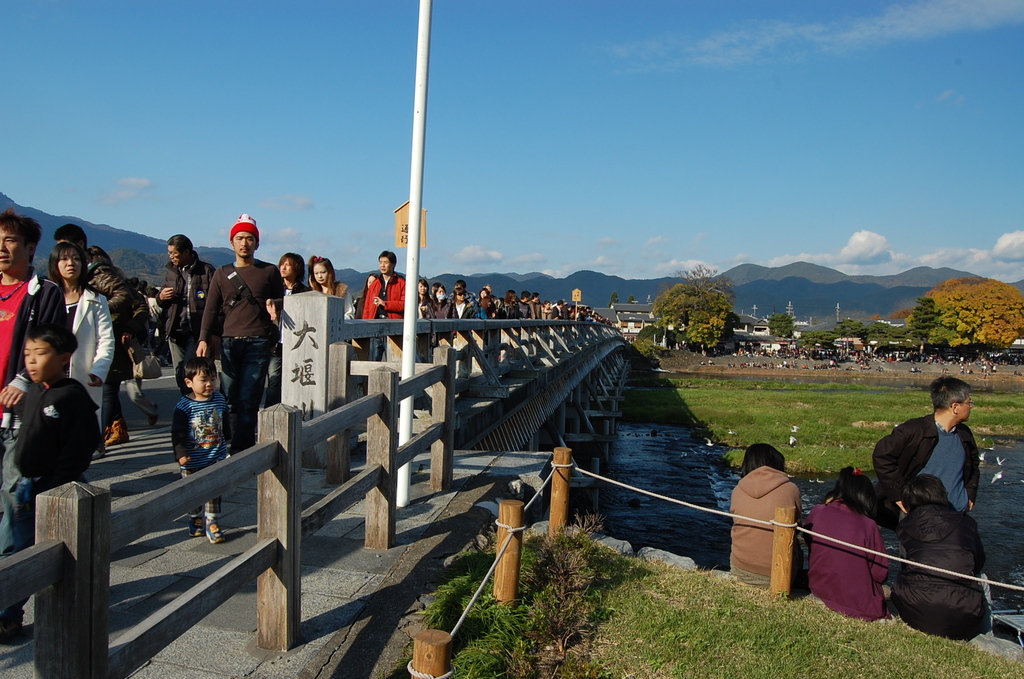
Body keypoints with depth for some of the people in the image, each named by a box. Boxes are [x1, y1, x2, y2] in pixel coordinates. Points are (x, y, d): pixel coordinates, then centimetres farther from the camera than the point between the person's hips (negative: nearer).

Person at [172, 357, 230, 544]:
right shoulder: (184, 406, -15)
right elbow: (177, 432, -14)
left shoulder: (220, 400, -2)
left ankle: (212, 523, 16)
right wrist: (181, 453, -23)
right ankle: (195, 520, 34)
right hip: (192, 461, -2)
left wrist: (225, 442, 24)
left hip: (216, 458, 3)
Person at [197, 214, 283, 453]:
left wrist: (274, 305, -11)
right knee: (232, 400, 2)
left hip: (259, 343, -3)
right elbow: (211, 310, 12)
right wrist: (204, 339, 0)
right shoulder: (222, 274, 16)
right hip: (229, 343, 3)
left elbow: (282, 301, 13)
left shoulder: (269, 271, 10)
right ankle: (241, 447, 10)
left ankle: (240, 450, -7)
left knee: (248, 400, -9)